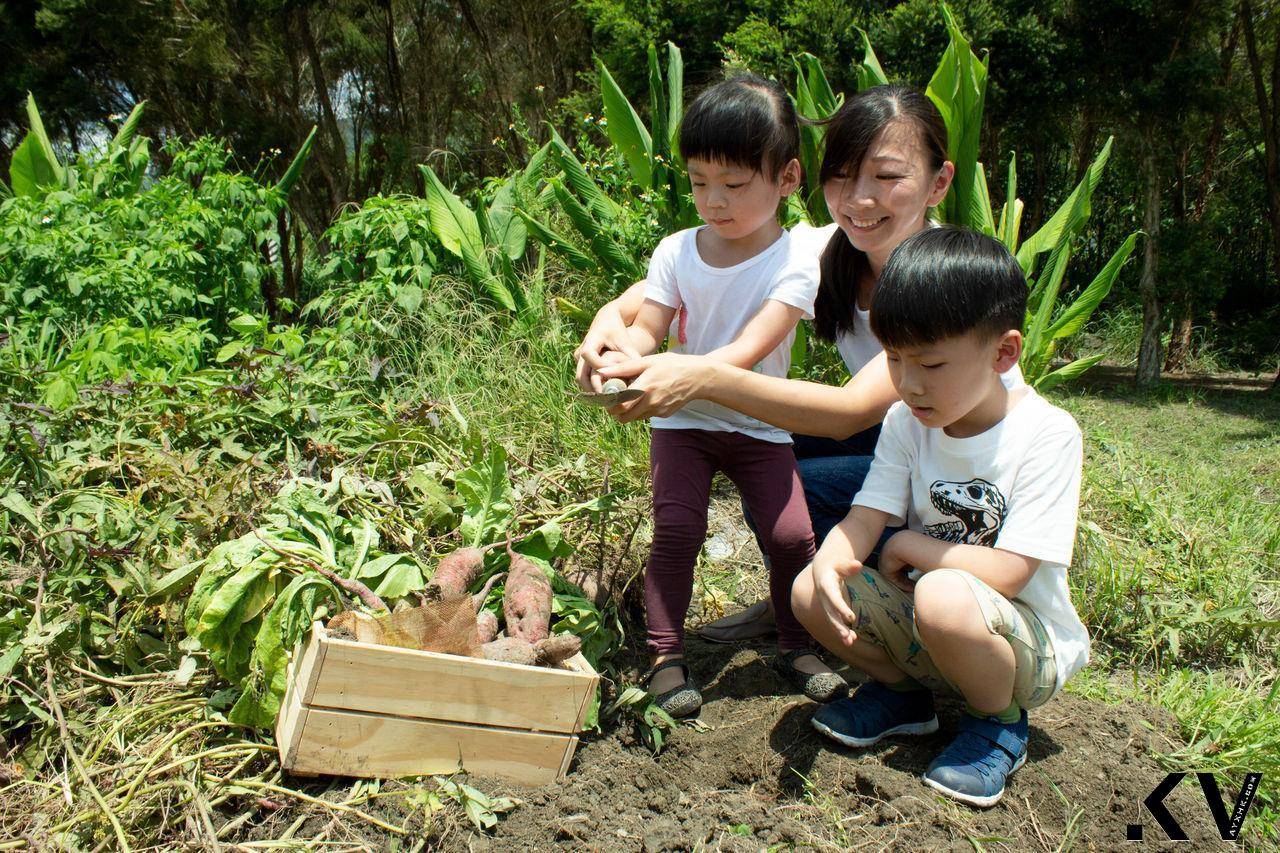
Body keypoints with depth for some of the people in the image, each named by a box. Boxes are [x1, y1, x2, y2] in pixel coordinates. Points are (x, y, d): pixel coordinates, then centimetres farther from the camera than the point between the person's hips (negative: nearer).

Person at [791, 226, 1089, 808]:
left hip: (1029, 644, -5)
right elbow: (862, 520, -11)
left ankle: (1000, 721, -4)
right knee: (809, 591, -17)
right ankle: (902, 691, 11)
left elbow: (1005, 574, -24)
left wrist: (909, 545, -14)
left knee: (943, 596, -36)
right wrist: (830, 564, -33)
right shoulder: (908, 423, -3)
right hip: (923, 628, 5)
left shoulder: (1046, 434, -19)